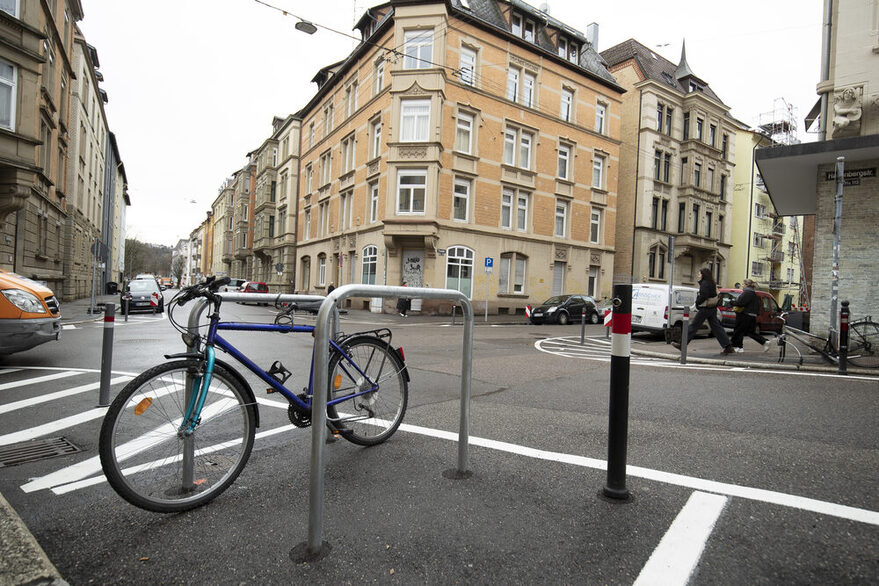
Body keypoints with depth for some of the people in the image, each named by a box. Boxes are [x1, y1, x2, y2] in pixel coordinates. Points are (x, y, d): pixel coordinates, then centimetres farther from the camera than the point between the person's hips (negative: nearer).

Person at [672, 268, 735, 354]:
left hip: (705, 309, -9)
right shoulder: (711, 283, 16)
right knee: (716, 327, 8)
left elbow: (703, 296, -23)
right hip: (712, 308, 9)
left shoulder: (704, 283, -14)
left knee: (694, 326, -3)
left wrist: (697, 303, -8)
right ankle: (728, 346, 6)